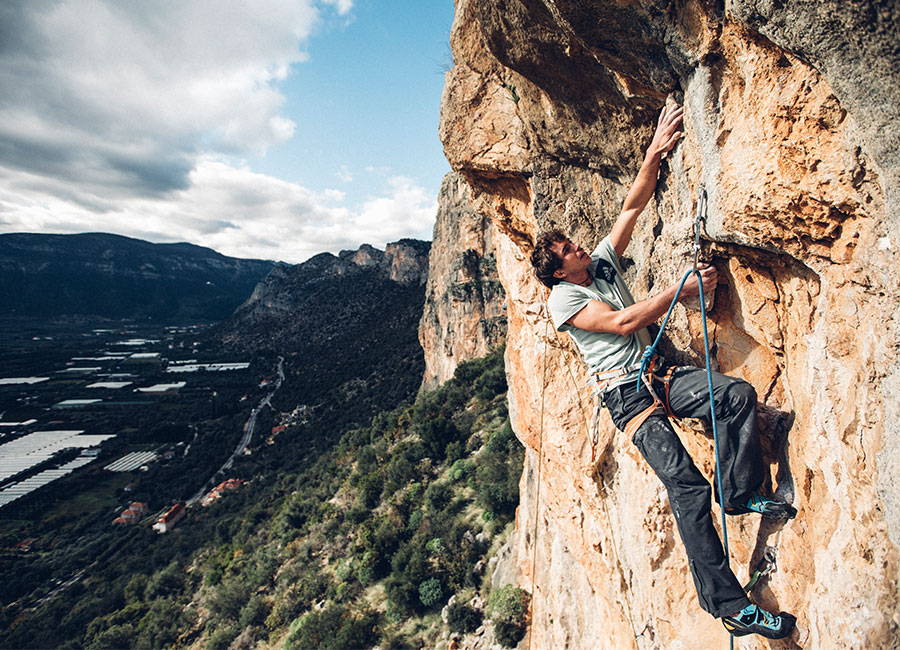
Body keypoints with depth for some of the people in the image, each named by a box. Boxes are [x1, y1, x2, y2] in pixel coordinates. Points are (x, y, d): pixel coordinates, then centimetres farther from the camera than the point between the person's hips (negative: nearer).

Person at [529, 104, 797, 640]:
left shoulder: (603, 260, 13)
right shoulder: (563, 299, -7)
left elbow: (634, 206, 12)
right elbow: (624, 322, -17)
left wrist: (655, 153, 2)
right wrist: (685, 289, -11)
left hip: (660, 373, 7)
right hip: (625, 392, -7)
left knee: (739, 393, -20)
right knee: (686, 484, -18)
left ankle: (742, 493, -1)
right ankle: (728, 603, -9)